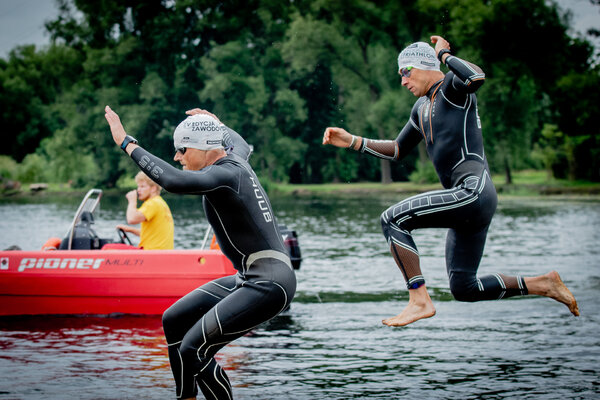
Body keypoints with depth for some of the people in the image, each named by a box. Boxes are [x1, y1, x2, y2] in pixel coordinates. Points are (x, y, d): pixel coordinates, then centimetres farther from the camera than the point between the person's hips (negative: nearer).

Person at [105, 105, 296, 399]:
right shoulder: (236, 159, 11)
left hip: (269, 284, -11)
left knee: (193, 351, -17)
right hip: (249, 279, 11)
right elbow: (239, 143, 39)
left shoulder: (223, 173, -16)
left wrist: (126, 143, -27)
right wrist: (217, 124, 52)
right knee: (174, 321, 16)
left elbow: (173, 181, -33)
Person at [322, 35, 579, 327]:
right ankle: (544, 285, 18)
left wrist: (444, 54, -11)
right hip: (466, 204, 10)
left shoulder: (453, 88, -3)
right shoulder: (422, 107, 24)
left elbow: (477, 76, -28)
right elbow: (397, 150, 32)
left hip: (474, 192, -10)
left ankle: (420, 301, -15)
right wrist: (352, 141, 21)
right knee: (464, 289, 10)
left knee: (392, 219, -16)